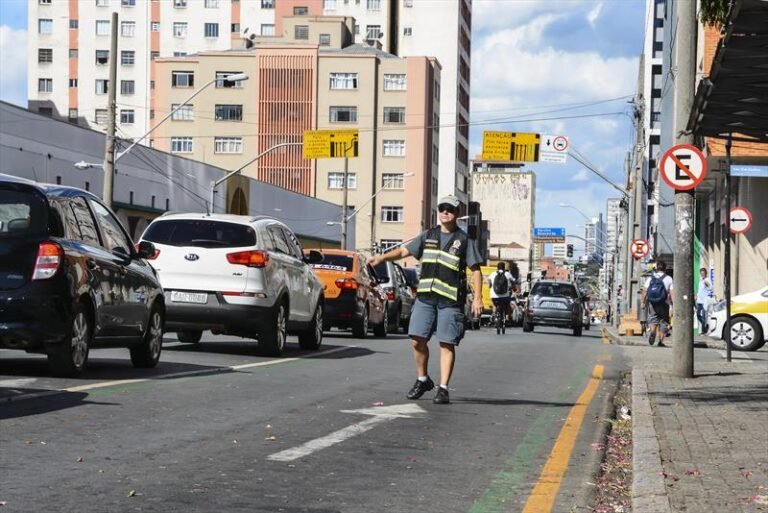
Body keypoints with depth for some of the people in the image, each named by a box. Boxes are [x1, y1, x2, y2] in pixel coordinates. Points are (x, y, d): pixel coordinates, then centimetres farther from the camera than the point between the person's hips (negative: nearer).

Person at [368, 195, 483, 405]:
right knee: (418, 340, 0)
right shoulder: (428, 236, 15)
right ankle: (422, 380, 19)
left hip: (450, 301, -4)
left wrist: (477, 298, -9)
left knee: (447, 344, -4)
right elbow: (404, 250, 14)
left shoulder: (464, 241, 3)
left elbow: (476, 270, 1)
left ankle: (443, 388, 0)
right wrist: (381, 258, -1)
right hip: (425, 297, 4)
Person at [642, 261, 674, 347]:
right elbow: (671, 293, -7)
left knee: (652, 319, 7)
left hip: (652, 303, 1)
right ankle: (661, 341, 7)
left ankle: (652, 331, -24)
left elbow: (645, 292, 1)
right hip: (663, 304, -1)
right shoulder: (668, 279, -2)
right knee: (664, 322, 9)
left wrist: (644, 302, 7)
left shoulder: (650, 278, 4)